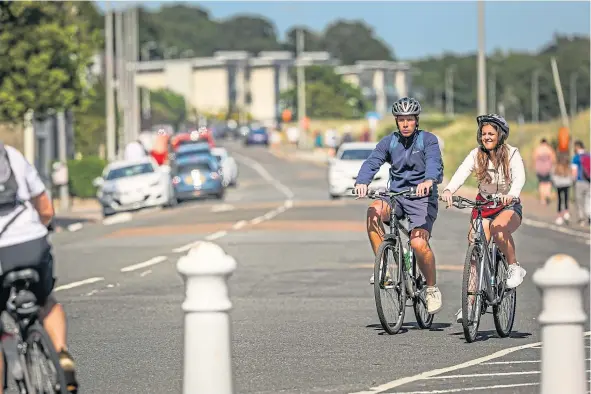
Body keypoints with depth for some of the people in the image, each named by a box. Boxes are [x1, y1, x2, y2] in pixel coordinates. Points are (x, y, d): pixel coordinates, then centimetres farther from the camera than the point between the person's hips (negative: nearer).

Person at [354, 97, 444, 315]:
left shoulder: (428, 139, -4)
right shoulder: (389, 141, 5)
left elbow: (434, 162, -23)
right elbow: (372, 162, -10)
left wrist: (429, 180, -46)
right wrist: (361, 182, -32)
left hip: (422, 197, -3)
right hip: (396, 196, 3)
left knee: (419, 243, -23)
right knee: (374, 211, -30)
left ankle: (432, 288, 1)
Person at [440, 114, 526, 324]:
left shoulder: (512, 154, -11)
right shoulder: (476, 154, -6)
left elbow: (519, 177, -28)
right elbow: (461, 173, -22)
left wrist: (511, 194, -50)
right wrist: (448, 190, -43)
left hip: (509, 207, -3)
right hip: (484, 205, 3)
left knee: (498, 227, -36)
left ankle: (514, 267, -14)